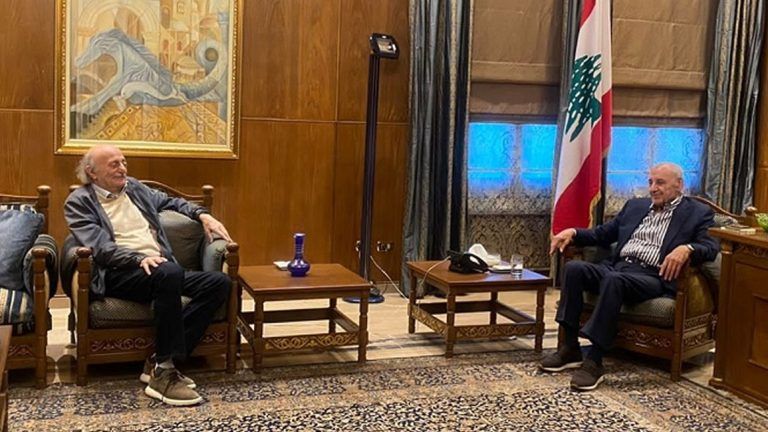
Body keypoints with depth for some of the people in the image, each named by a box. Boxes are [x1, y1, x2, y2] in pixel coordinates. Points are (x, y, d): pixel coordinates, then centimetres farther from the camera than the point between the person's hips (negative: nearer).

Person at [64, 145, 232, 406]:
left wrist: (202, 215, 17)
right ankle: (163, 374, -30)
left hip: (163, 270, 7)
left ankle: (160, 361, -17)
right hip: (119, 274, -7)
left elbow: (171, 202, 36)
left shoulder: (134, 187, 22)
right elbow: (100, 247, -10)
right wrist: (139, 259, -26)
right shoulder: (79, 202, 4)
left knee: (219, 282, -17)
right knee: (170, 273, -38)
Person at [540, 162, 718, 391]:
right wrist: (573, 232, 7)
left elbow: (712, 248, -6)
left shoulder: (698, 213, 10)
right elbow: (602, 234, 26)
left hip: (653, 277, -6)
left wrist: (686, 249, -27)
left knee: (614, 280, -37)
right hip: (616, 267, 6)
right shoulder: (635, 206, 26)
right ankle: (569, 348, -17)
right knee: (574, 268, -23)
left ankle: (594, 361, -33)